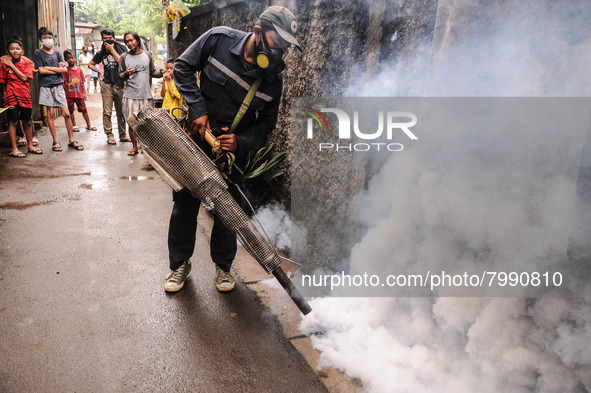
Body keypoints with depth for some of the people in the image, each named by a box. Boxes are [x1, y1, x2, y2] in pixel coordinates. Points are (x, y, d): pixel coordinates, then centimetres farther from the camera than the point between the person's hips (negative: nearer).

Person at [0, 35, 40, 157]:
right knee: (13, 121, -2)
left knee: (27, 122, 11)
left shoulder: (27, 63, 2)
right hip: (11, 96, -2)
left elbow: (24, 78, -11)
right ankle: (14, 149, 5)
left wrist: (12, 66, -10)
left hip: (25, 95, 2)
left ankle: (30, 146, 25)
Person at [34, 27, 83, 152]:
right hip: (46, 86, -2)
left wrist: (48, 68, -6)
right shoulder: (38, 53, 3)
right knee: (50, 113, 1)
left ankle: (71, 140, 6)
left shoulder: (57, 53, 11)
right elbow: (41, 70, -6)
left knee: (66, 113, -3)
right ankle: (55, 141, 9)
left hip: (58, 86, 2)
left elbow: (65, 69, 1)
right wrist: (58, 69, -4)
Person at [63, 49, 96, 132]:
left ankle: (89, 125, 17)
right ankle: (74, 125, 18)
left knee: (84, 109, 5)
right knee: (70, 110, 6)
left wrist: (84, 92, 7)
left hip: (79, 94, 1)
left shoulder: (79, 69, 4)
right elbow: (64, 82, -4)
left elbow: (82, 82, 7)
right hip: (69, 94, -1)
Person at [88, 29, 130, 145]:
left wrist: (112, 50, -9)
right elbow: (90, 64, 23)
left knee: (121, 111, 7)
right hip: (107, 85, 1)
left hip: (120, 84, -1)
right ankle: (109, 135, 4)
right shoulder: (101, 53, 10)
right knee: (107, 112, -3)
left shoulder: (121, 48, 4)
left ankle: (123, 135, 16)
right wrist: (100, 71, 8)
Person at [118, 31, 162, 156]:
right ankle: (135, 146, 13)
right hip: (131, 95, -1)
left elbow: (153, 72, 12)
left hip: (146, 94, 1)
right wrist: (125, 74, -15)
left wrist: (162, 73, -7)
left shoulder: (147, 55, 9)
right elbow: (120, 76, 7)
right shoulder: (124, 57, 5)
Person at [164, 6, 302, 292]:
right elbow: (183, 67, -5)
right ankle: (179, 263, 26)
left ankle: (223, 266, 27)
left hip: (234, 149, 1)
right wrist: (197, 109, -15)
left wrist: (240, 142, -18)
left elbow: (266, 124, -1)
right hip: (196, 139, 0)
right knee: (185, 204, 7)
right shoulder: (219, 39, -14)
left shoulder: (273, 80, -10)